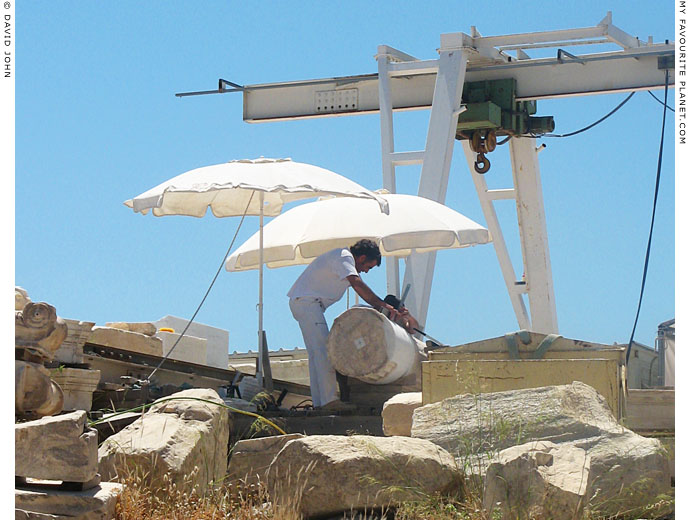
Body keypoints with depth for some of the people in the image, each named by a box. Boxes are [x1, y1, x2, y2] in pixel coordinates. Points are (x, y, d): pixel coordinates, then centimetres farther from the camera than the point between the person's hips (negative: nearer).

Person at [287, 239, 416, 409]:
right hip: (305, 301, -11)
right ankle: (329, 400, -20)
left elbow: (364, 292, 18)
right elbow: (357, 285, -26)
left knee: (316, 352, 9)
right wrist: (384, 306, -25)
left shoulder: (346, 259, 20)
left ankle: (319, 402, 9)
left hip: (304, 303, 11)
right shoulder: (344, 257, -12)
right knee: (323, 350, -16)